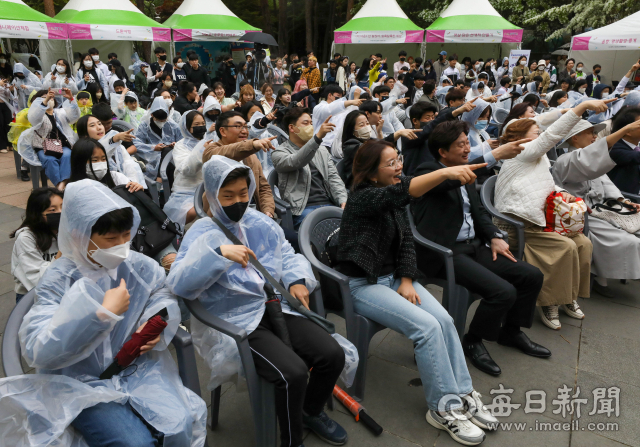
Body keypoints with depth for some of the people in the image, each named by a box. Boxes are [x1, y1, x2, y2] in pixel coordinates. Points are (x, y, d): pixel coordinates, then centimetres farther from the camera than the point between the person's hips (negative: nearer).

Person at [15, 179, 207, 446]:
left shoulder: (139, 265, -2)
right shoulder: (59, 279, -14)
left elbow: (164, 300, 13)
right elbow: (37, 350, -24)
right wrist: (102, 313, -31)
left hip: (138, 367, 4)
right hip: (82, 384, -3)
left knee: (180, 426, -18)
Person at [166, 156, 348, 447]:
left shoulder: (261, 223, 9)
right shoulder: (202, 234, -7)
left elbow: (288, 255, 18)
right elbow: (178, 284, -19)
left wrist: (297, 280, -3)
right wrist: (219, 253, -30)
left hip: (276, 308, 6)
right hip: (236, 321, -6)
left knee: (333, 355, -7)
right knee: (293, 373, -25)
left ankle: (311, 412, 25)